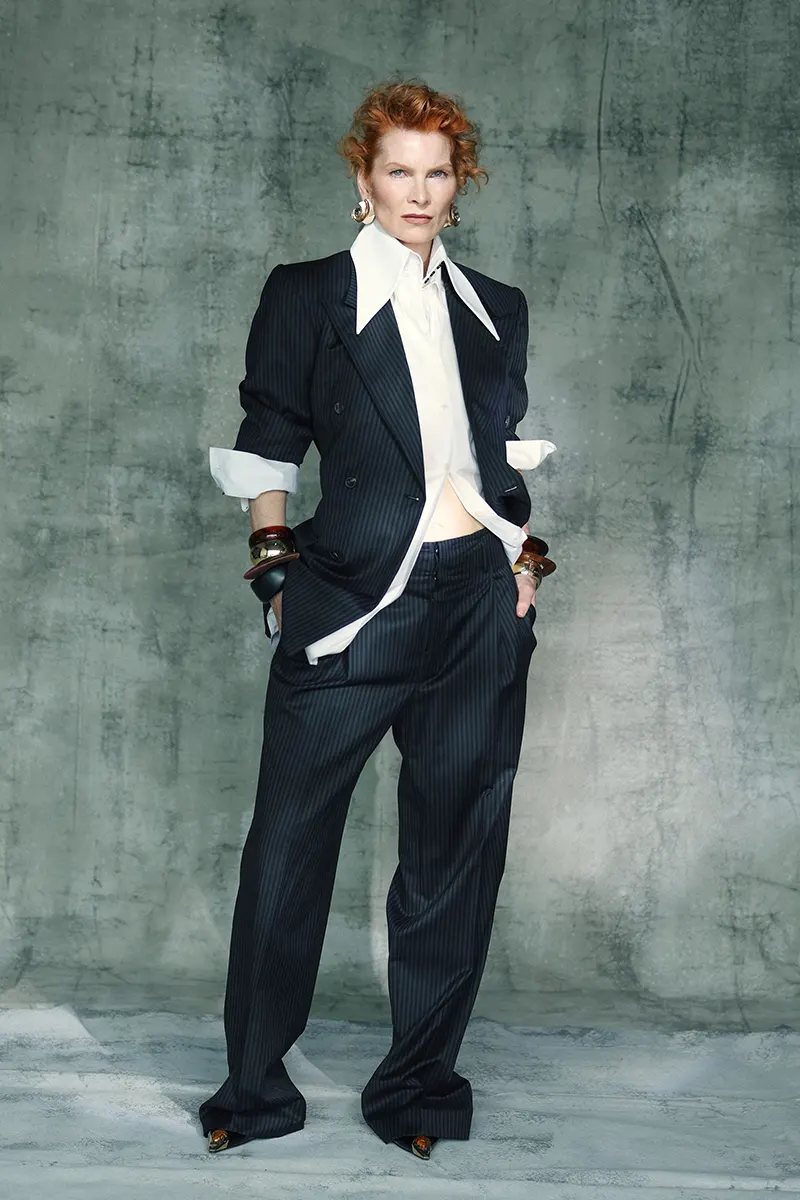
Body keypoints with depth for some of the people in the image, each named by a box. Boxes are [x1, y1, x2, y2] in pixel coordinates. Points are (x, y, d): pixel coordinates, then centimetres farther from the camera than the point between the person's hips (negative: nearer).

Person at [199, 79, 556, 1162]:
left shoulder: (495, 310, 17)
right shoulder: (308, 295, 7)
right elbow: (267, 447, 5)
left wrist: (523, 558, 9)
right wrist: (278, 568, -4)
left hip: (481, 600, 4)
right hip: (355, 599, -3)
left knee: (456, 846, 7)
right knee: (289, 841, -1)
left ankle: (421, 1083, 21)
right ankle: (254, 1088, 15)